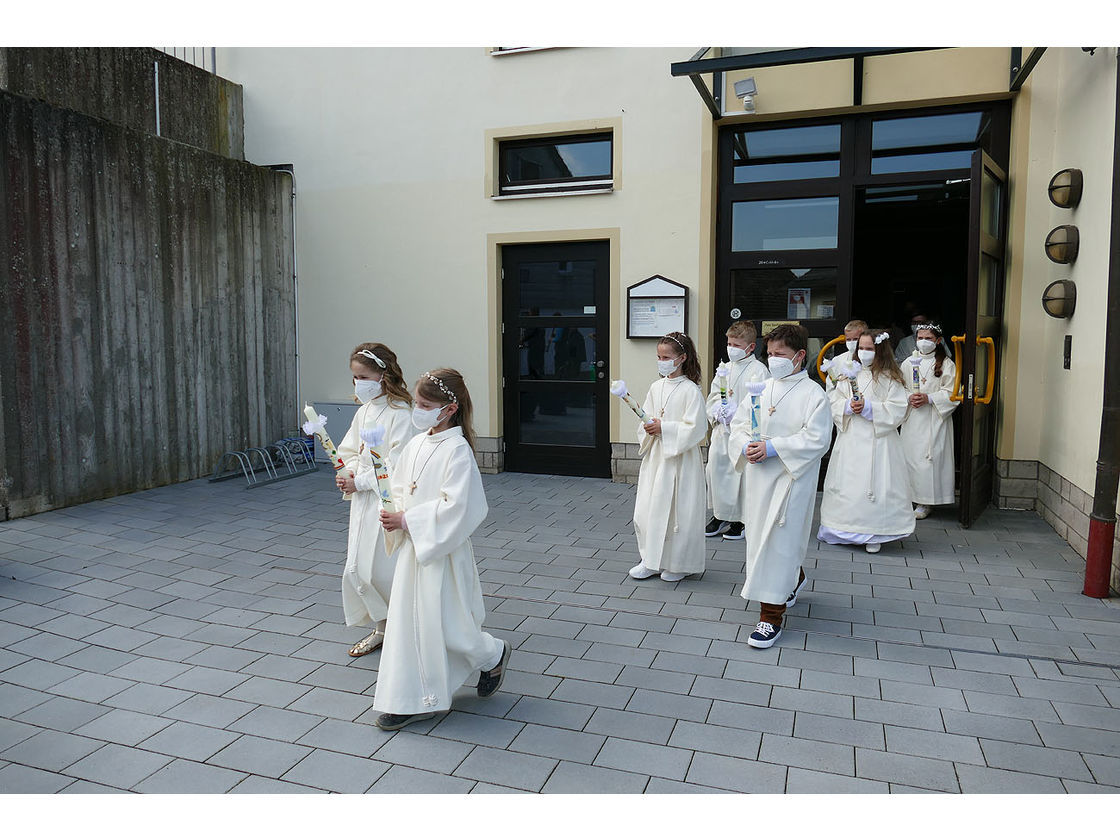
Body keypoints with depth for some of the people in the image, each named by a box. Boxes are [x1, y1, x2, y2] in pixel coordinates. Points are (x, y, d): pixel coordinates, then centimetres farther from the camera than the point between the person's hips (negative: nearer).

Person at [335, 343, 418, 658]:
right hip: (363, 501, 8)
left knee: (383, 570, -3)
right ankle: (381, 628, 30)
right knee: (357, 569, 11)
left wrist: (359, 482, -14)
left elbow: (397, 464, -19)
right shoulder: (363, 412, 10)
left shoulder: (401, 414, -15)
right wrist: (349, 472, -4)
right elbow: (350, 451, 17)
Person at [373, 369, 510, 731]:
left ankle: (493, 655, 32)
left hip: (443, 551, -7)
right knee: (406, 620, 11)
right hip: (412, 546, 7)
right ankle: (408, 700, 23)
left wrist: (408, 520, -21)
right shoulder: (415, 445, 6)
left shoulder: (457, 450, -17)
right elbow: (400, 488, 15)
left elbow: (456, 507, -23)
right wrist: (394, 516, -5)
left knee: (446, 624, 2)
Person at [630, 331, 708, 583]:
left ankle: (678, 563, 17)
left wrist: (663, 428, -17)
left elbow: (695, 427, -15)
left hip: (680, 458, -6)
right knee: (648, 507, 7)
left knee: (677, 509, 1)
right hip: (655, 456, 6)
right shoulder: (656, 387, 8)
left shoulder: (690, 390, -10)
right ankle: (650, 559, 21)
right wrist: (648, 428, -8)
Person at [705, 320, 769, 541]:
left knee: (740, 472, -2)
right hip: (721, 430, 6)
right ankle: (719, 516, 22)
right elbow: (713, 395, 16)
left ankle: (738, 520, 14)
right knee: (716, 469, 7)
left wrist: (735, 412, -20)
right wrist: (716, 411, -3)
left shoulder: (759, 370, -7)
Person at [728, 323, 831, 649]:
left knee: (779, 541, -6)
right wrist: (746, 445, -10)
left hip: (791, 478, -6)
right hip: (758, 476, 6)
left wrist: (772, 447, -21)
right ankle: (794, 580, 46)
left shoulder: (813, 394, -8)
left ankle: (771, 616, 3)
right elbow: (738, 424, 11)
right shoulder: (761, 389, 9)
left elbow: (816, 439, -16)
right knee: (759, 534, 16)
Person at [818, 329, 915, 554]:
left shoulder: (889, 378, -1)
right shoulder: (849, 374, 10)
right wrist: (848, 406, -11)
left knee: (874, 484, -4)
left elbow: (897, 409, -7)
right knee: (846, 484, 6)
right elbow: (833, 402, 8)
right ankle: (845, 528, 18)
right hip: (849, 440, 4)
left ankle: (873, 534, 6)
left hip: (877, 440, -4)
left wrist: (869, 408, -16)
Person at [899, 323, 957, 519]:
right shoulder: (908, 363, 12)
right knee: (909, 455, 1)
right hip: (911, 419, 3)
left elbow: (951, 394, -3)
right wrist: (909, 398, -10)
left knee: (928, 458, -5)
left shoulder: (946, 364, 3)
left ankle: (924, 503, 1)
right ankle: (907, 497, 9)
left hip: (934, 420, -3)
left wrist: (929, 398, -16)